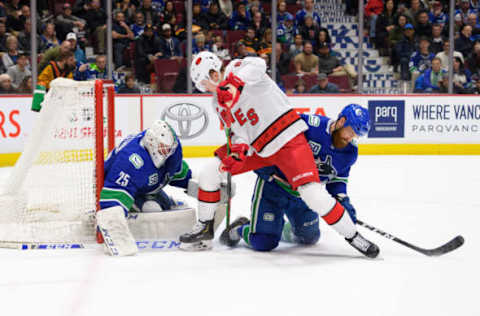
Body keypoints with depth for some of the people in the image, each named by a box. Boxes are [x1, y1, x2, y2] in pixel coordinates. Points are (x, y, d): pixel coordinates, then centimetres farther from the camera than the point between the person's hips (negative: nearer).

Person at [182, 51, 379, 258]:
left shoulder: (235, 69, -10)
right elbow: (239, 133, 7)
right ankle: (204, 228, 17)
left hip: (287, 140, -8)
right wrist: (239, 150, -15)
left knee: (312, 193, -20)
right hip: (257, 147, 8)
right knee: (209, 172, 1)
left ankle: (351, 235, -4)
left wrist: (231, 84, -48)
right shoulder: (218, 103, 11)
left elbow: (257, 65, -34)